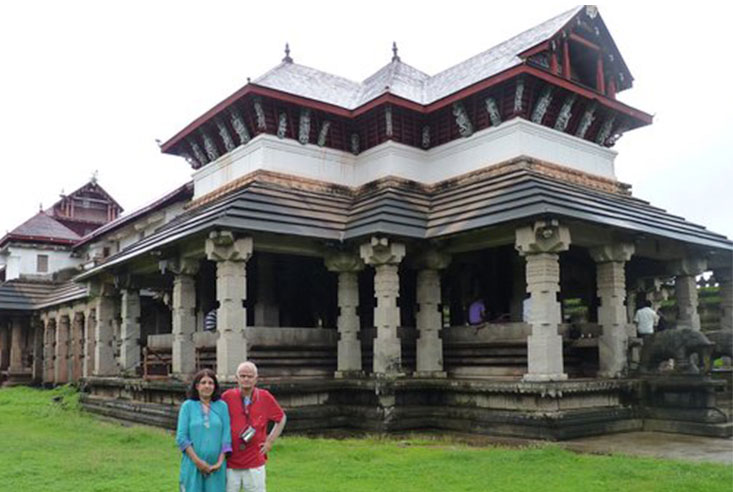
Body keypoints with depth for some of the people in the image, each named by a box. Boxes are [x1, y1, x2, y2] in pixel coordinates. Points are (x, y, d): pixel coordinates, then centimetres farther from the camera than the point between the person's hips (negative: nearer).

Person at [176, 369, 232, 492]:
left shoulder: (222, 406, 3)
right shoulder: (187, 406, 0)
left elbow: (226, 436, 2)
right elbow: (181, 437, -3)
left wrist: (220, 462, -8)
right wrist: (197, 461, -10)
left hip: (216, 467, 1)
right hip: (193, 466, -1)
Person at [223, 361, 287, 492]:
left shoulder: (265, 397, -1)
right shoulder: (227, 397, -4)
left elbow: (281, 418, 13)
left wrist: (270, 440, 6)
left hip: (255, 463, 0)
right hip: (229, 463, 0)